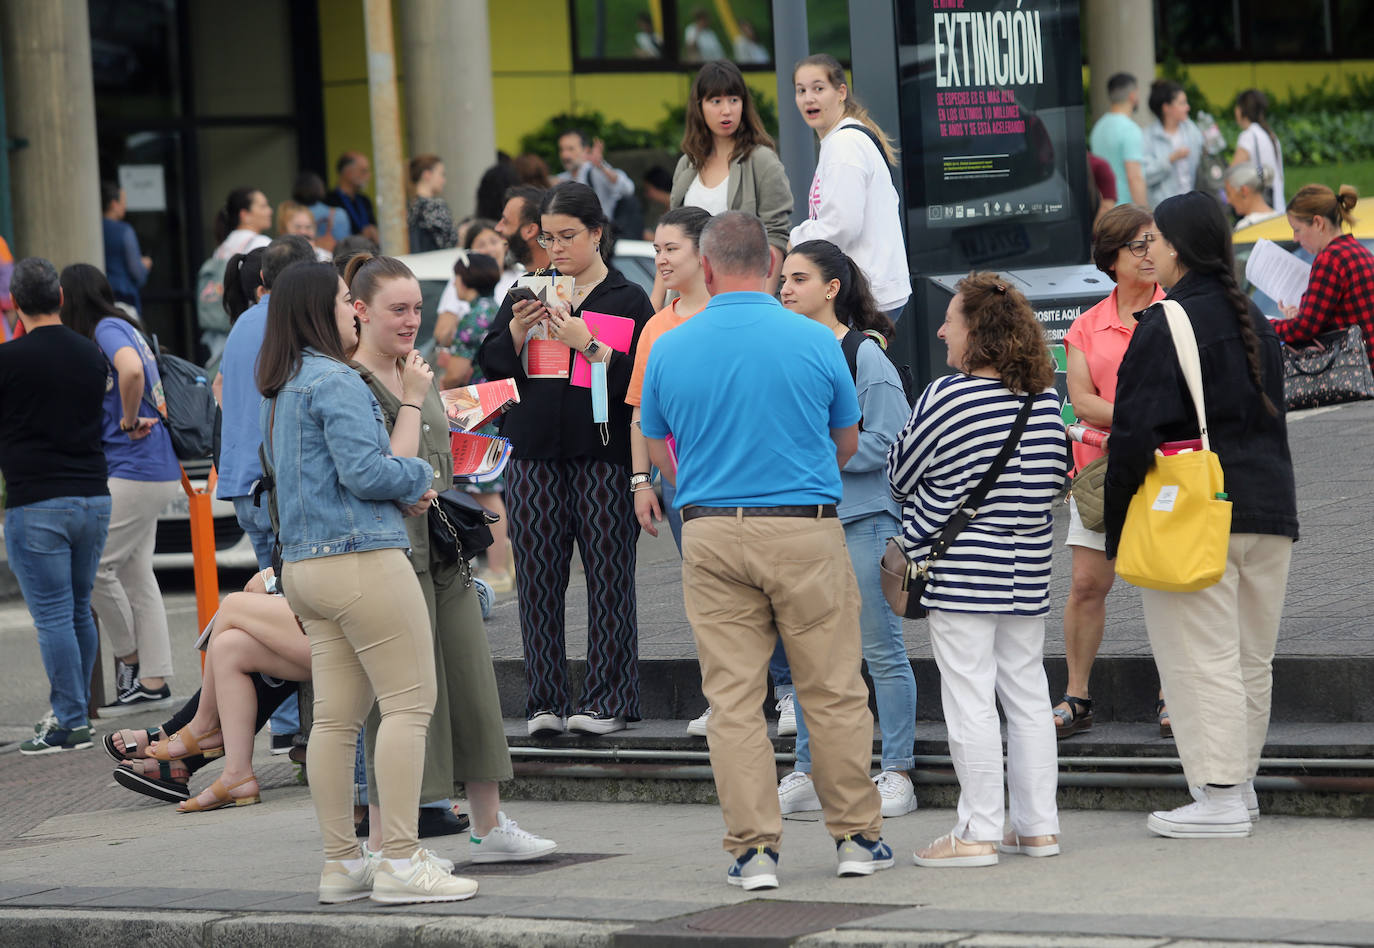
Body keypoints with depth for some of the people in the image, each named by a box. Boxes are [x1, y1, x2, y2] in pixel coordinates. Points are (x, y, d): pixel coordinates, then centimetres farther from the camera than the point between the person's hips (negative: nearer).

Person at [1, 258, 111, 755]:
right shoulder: (91, 355, 6)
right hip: (93, 495, 6)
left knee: (53, 615, -4)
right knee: (79, 610, 15)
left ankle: (69, 722, -5)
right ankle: (71, 709, 21)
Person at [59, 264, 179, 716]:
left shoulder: (108, 330, -13)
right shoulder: (124, 328, 16)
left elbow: (131, 371, -33)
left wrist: (130, 422, -20)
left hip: (135, 470, -10)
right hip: (152, 471, 10)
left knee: (95, 564, -6)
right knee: (136, 574, 10)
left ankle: (129, 658, 8)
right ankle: (153, 683, 11)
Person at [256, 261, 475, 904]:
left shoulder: (281, 391, 18)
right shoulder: (337, 382, -12)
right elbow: (368, 472, -17)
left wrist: (402, 495, 11)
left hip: (305, 564, 9)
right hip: (363, 561, -9)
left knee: (336, 717, 8)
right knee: (409, 702, -6)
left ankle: (340, 864, 10)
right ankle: (401, 861, -10)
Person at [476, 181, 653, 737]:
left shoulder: (628, 299, 4)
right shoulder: (528, 293, 15)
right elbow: (491, 366, 8)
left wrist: (587, 345, -17)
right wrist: (516, 329, -9)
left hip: (603, 455, -3)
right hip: (534, 456, 3)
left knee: (608, 576, -3)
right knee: (537, 580, 1)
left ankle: (607, 698, 3)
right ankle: (545, 701, 6)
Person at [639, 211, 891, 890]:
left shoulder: (669, 349, 0)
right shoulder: (814, 342, -4)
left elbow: (659, 450, 13)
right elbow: (847, 442, 11)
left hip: (710, 534, 1)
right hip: (807, 532, -1)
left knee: (732, 698, 5)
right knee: (834, 691, 8)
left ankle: (754, 847, 3)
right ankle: (856, 835, 14)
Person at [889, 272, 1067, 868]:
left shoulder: (947, 398, -15)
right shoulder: (1045, 398, 3)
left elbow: (899, 476, -3)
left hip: (961, 572, -6)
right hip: (1029, 572, 6)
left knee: (969, 700, -3)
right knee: (1027, 694, 13)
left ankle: (978, 833, -2)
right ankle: (1037, 825, 16)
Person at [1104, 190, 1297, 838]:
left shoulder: (1166, 324, -11)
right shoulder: (1255, 322, 14)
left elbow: (1137, 432, -15)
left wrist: (1118, 526, -8)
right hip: (1268, 510, 8)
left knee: (1202, 660, -5)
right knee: (1252, 658, 14)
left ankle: (1220, 799, -8)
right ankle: (1241, 782, 23)